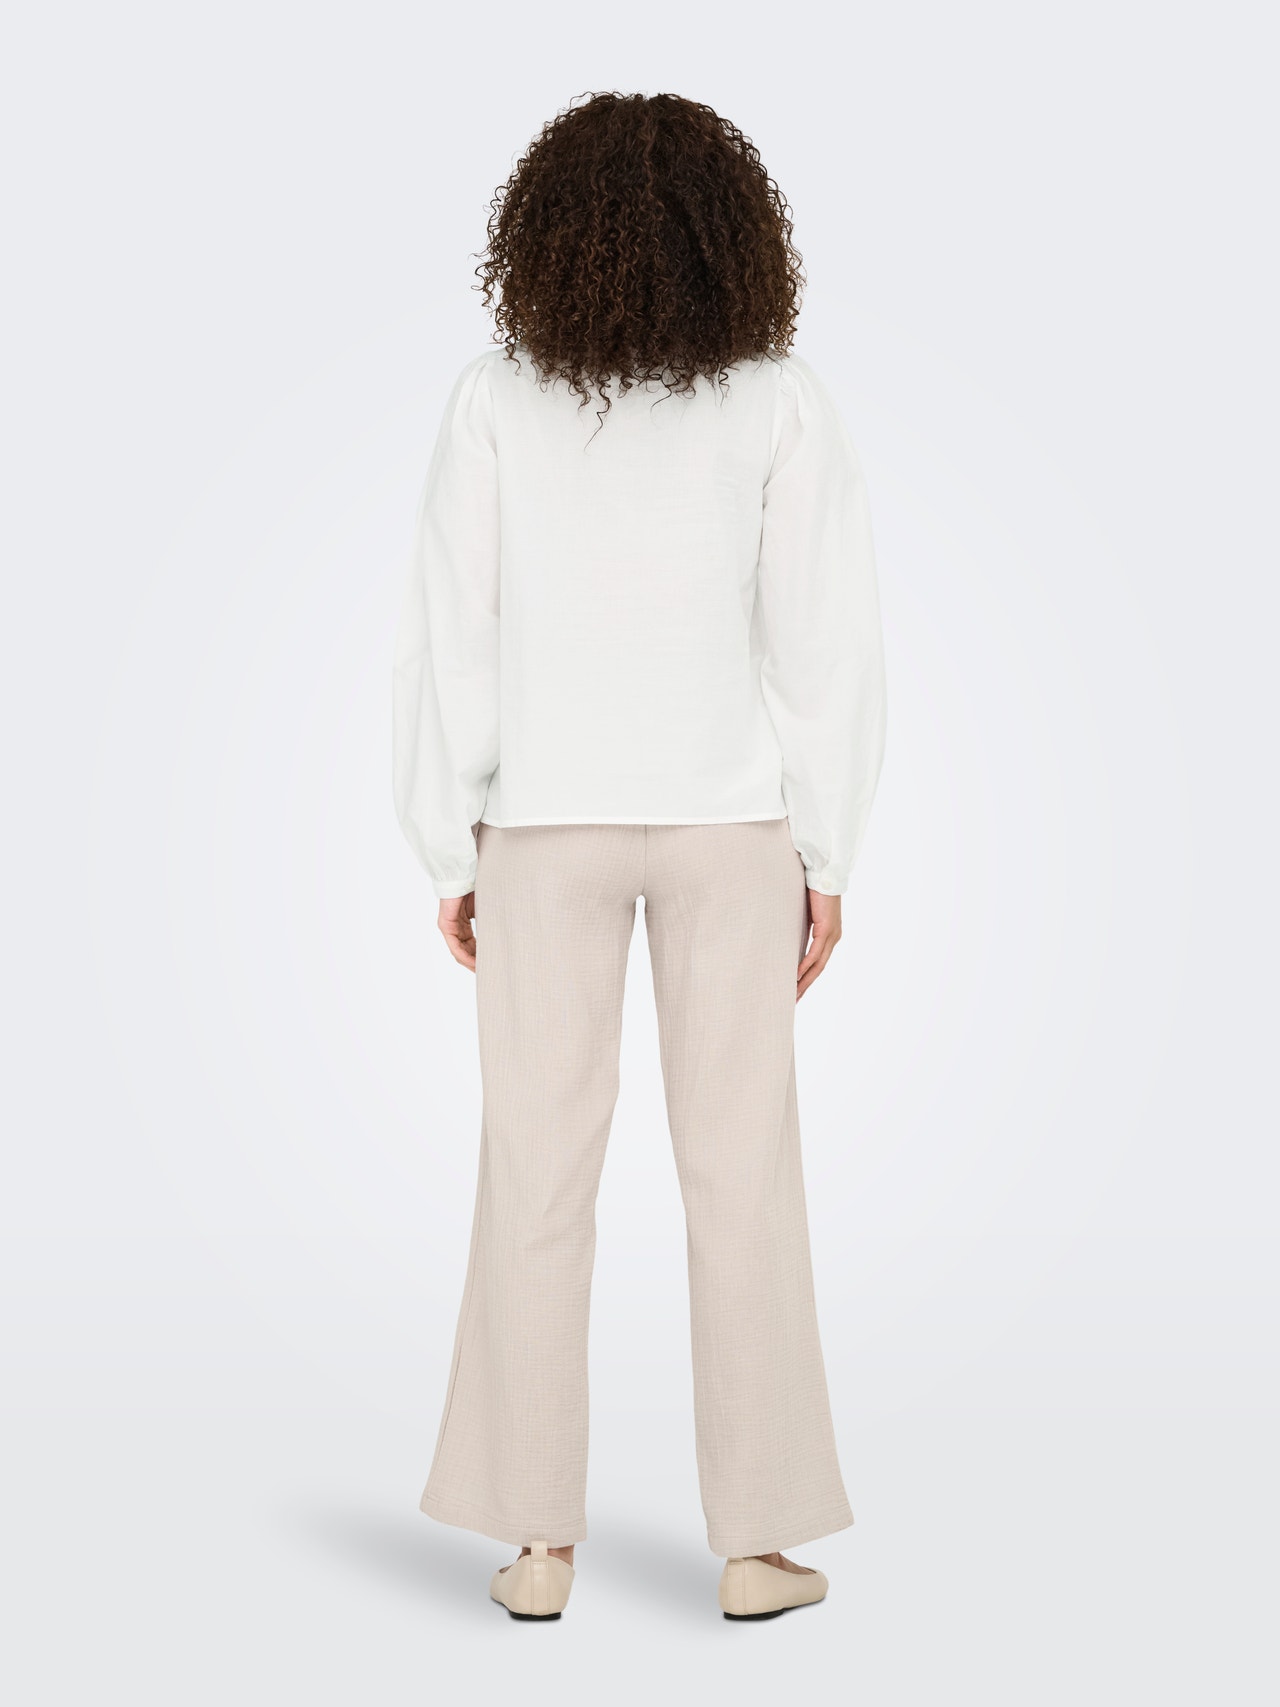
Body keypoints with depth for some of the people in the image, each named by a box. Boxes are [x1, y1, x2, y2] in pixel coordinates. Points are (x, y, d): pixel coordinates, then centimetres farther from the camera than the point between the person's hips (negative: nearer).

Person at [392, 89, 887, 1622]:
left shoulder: (496, 402, -4)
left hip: (547, 820, 1)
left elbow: (448, 636, -5)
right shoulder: (780, 401, -5)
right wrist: (826, 857, 1)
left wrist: (449, 853, 4)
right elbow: (828, 639, -7)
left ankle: (537, 1542, 10)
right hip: (726, 817, 0)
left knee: (537, 1172, 7)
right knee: (741, 1169, 6)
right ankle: (757, 1542, 9)